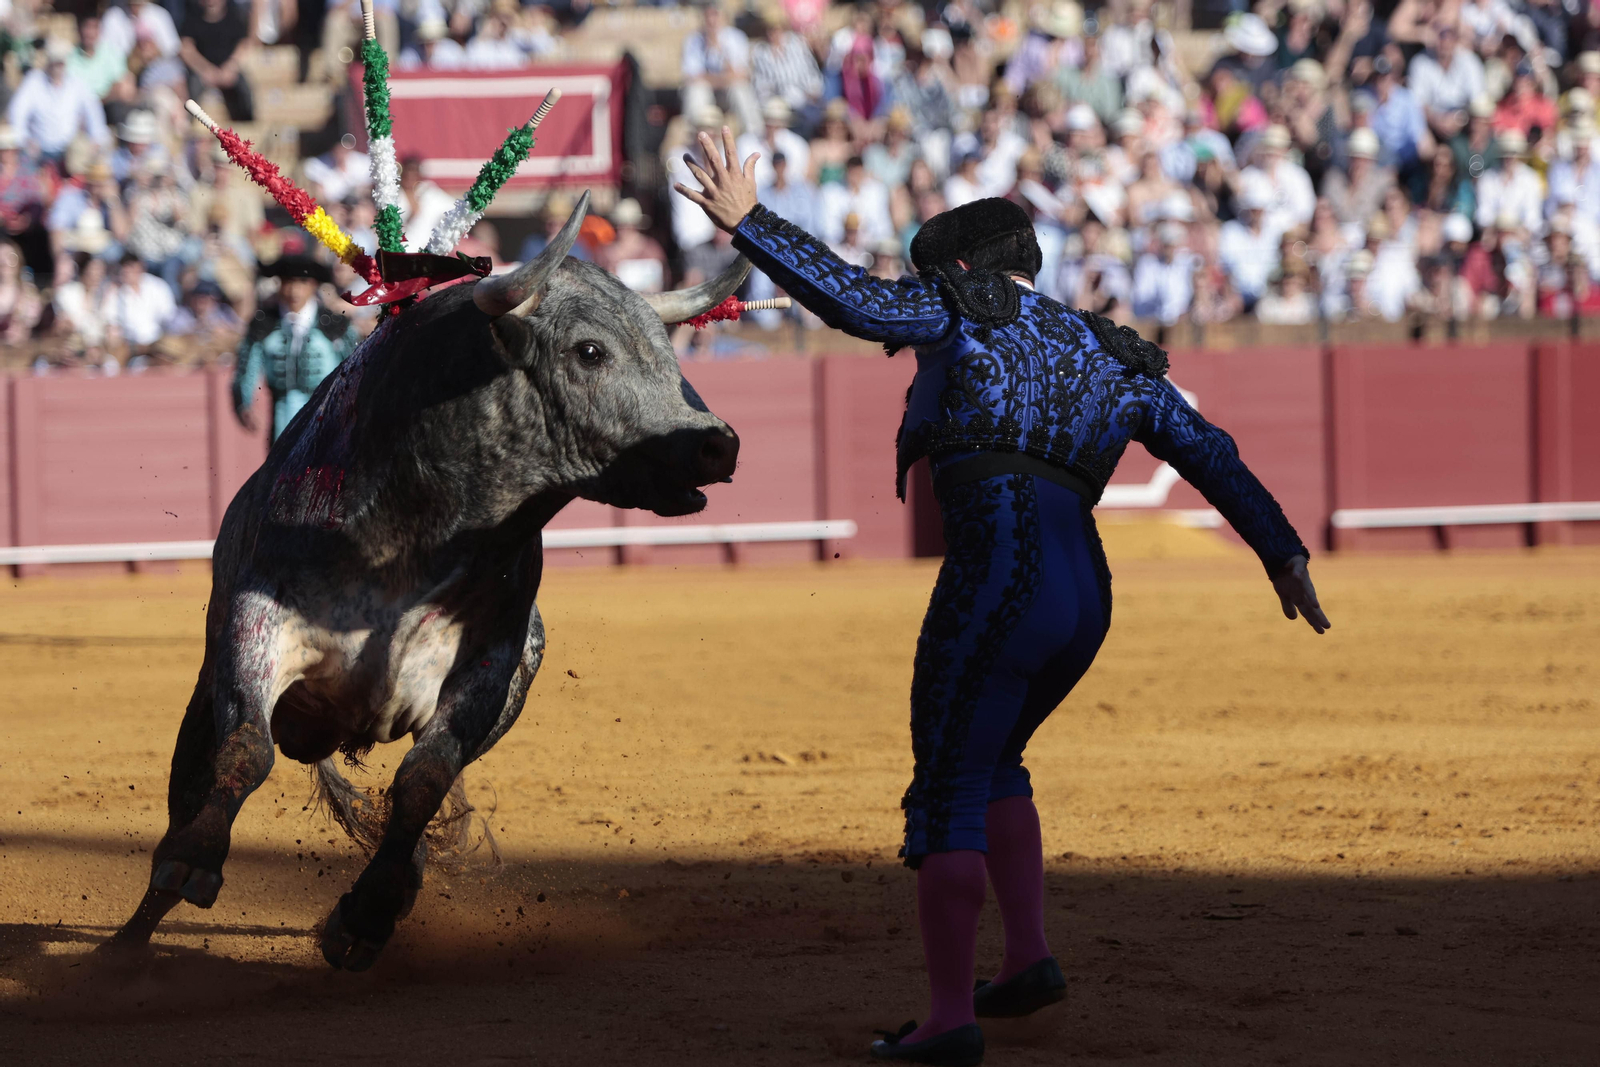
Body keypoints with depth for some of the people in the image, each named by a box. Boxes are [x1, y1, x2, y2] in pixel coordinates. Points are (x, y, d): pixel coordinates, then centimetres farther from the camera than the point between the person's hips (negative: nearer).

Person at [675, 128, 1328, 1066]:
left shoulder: (964, 312, 7)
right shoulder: (1118, 364, 24)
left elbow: (851, 296, -8)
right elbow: (1216, 458, 16)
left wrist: (746, 221, -5)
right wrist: (1284, 557, 13)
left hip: (994, 578, -7)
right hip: (1087, 595, 7)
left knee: (947, 796, -3)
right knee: (990, 762, 29)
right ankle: (1030, 959, 23)